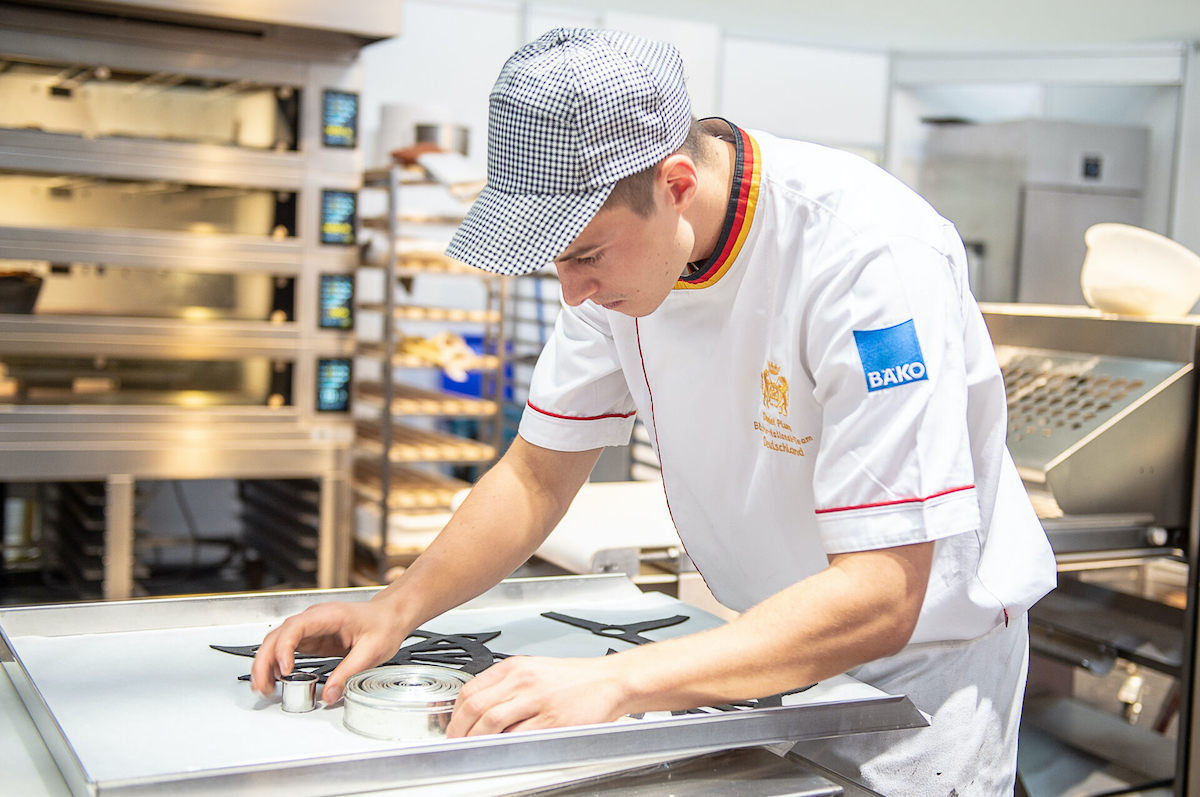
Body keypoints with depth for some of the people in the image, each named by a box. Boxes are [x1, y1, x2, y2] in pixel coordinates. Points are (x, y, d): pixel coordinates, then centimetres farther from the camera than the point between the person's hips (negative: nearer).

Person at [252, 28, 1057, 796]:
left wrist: (612, 683, -41)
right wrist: (396, 610, -16)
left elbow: (879, 597, -34)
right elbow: (539, 473, -2)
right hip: (774, 637, 5)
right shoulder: (617, 234, -12)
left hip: (919, 656, -5)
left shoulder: (873, 255, -32)